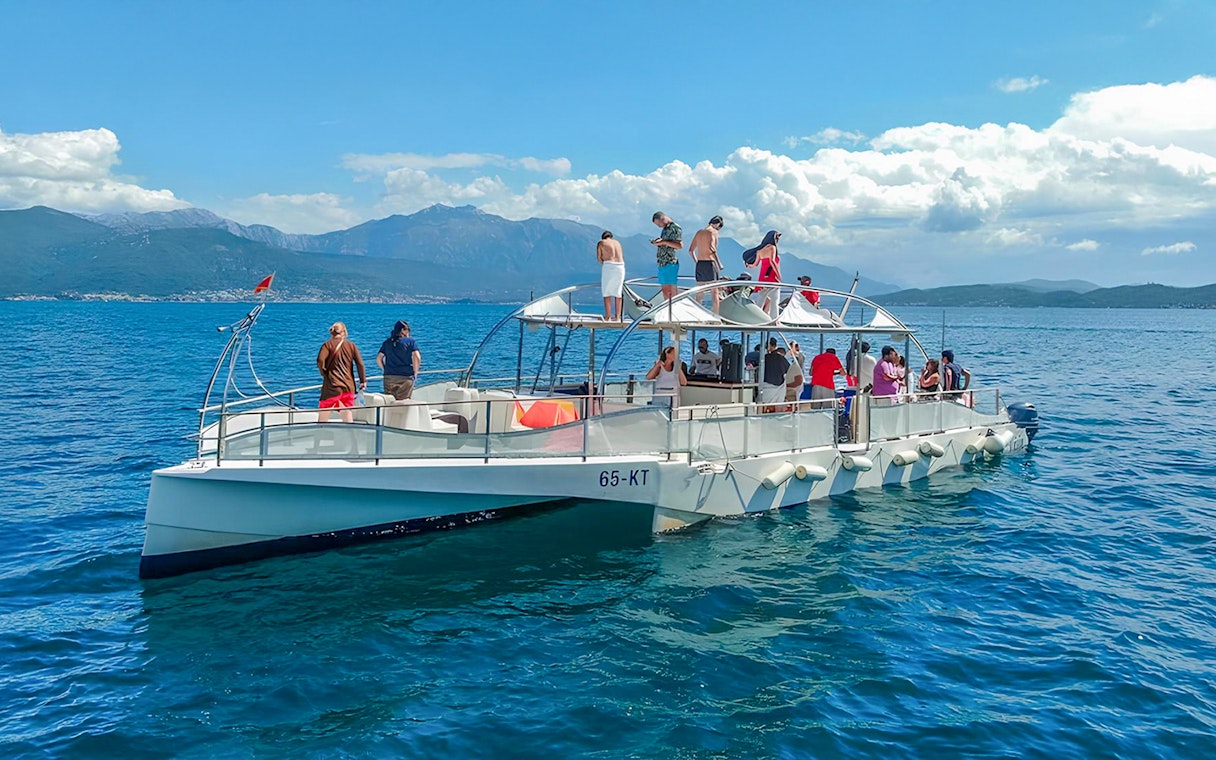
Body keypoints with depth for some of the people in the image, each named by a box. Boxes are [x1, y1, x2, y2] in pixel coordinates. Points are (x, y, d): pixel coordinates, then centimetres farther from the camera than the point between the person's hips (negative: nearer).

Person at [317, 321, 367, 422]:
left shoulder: (328, 344, 0)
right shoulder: (351, 345, 7)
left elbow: (320, 360, -16)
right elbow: (360, 364, 1)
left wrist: (324, 373, 0)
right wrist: (363, 381, 7)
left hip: (332, 385, -3)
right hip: (349, 386, 3)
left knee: (323, 417, 2)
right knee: (347, 416, 8)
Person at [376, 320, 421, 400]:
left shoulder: (387, 343, 12)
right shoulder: (411, 341, 1)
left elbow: (378, 359, 6)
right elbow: (417, 357, -12)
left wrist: (385, 370, 14)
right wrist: (415, 372, -1)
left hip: (389, 377, 3)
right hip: (406, 378, -3)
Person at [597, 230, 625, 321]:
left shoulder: (600, 243, 11)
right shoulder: (617, 242, 23)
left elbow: (598, 258, 6)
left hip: (608, 266, -4)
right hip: (620, 266, 4)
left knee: (607, 292, 3)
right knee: (617, 292, 9)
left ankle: (607, 316, -2)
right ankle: (617, 316, 10)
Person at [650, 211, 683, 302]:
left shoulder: (675, 228, -8)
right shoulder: (665, 229, 19)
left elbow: (680, 245, -16)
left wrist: (664, 242, -17)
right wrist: (658, 243, 9)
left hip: (670, 264, -9)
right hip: (662, 264, 9)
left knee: (671, 291, -10)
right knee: (665, 291, 8)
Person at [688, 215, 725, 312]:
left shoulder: (699, 232, 15)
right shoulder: (713, 231, -5)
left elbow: (691, 250, 17)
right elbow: (711, 247, -21)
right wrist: (719, 262, -15)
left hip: (699, 264, 6)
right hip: (710, 263, -6)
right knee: (715, 291, -3)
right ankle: (716, 315, -7)